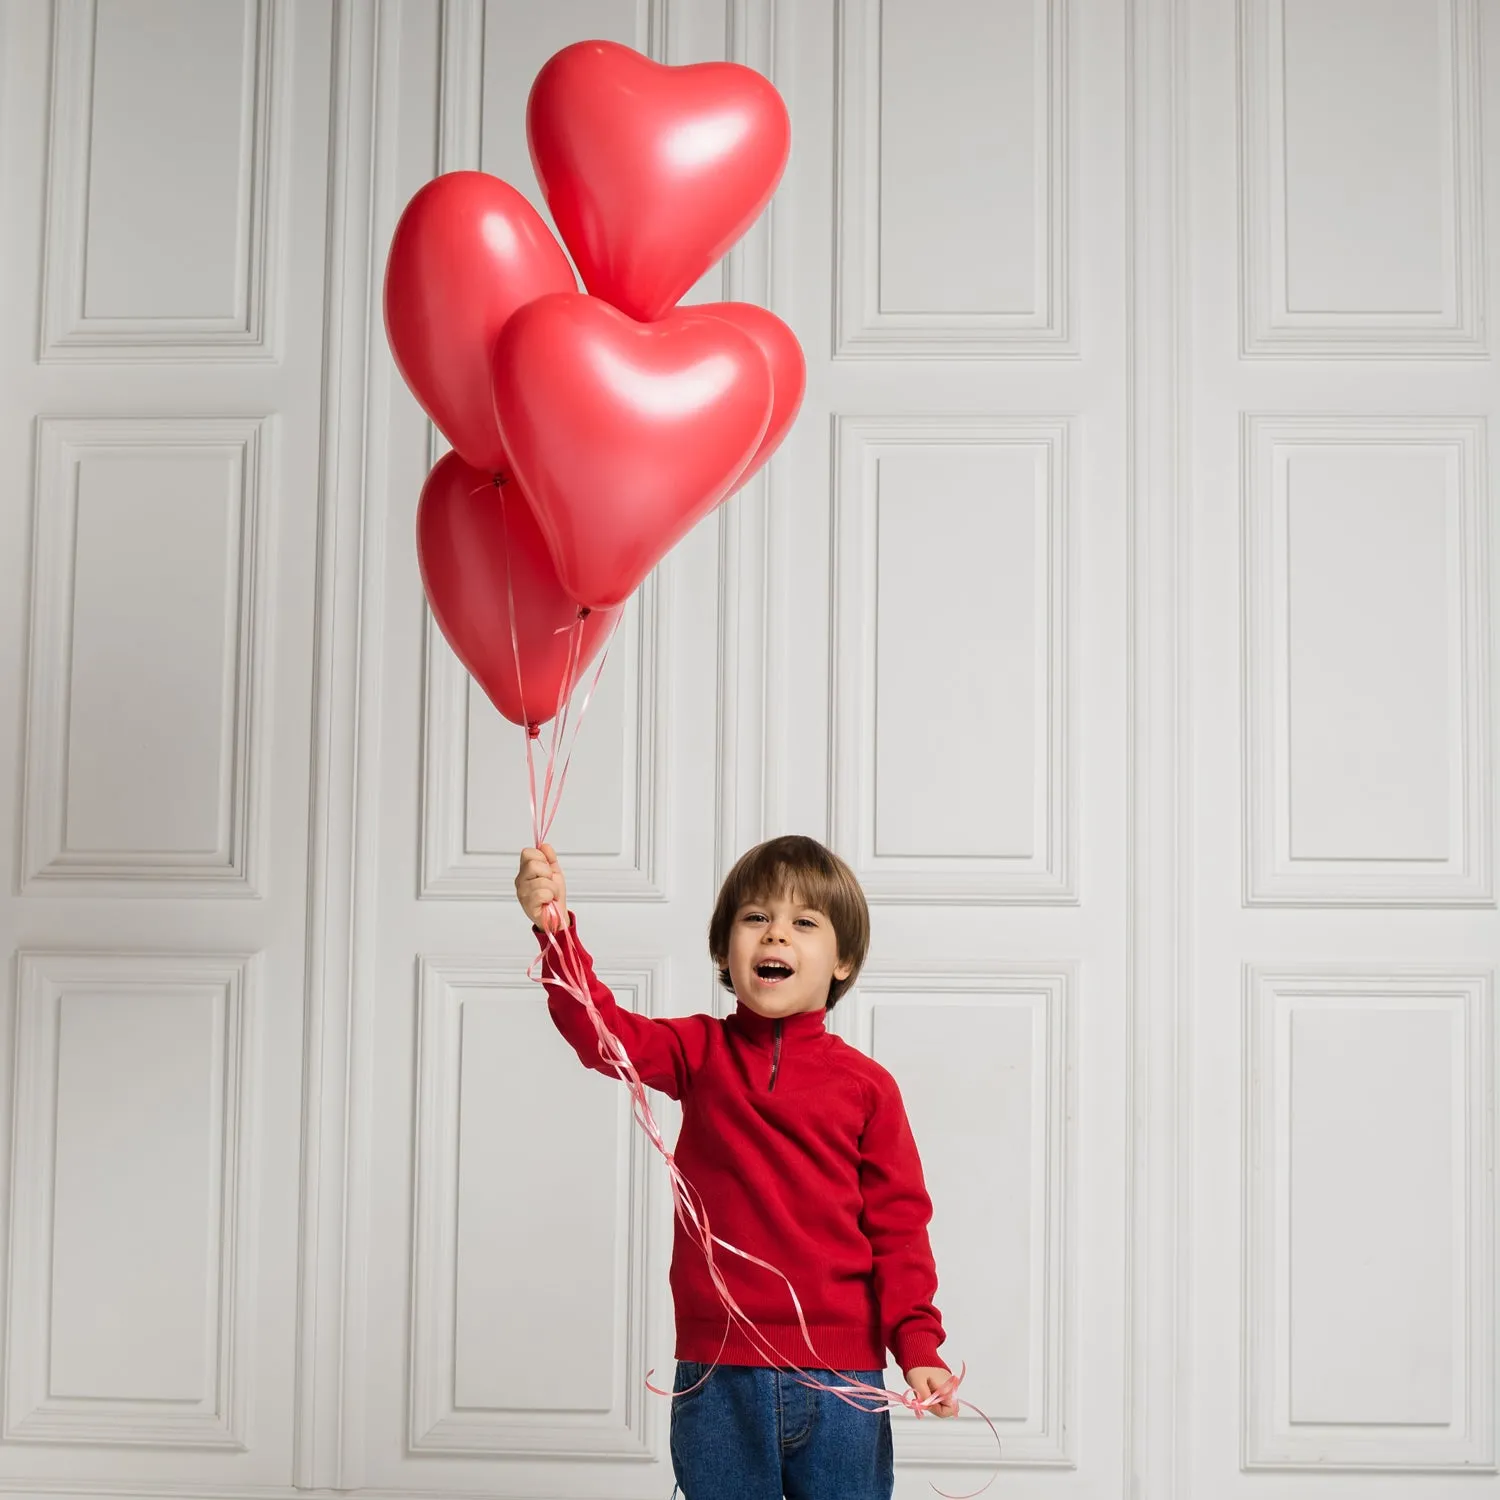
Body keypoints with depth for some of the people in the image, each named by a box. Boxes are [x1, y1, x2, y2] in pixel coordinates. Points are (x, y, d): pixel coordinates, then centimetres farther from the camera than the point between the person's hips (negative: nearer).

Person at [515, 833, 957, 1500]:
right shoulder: (701, 1053, 4)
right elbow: (603, 1032, -12)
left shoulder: (865, 1084, 0)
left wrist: (918, 1345, -8)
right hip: (718, 1375, 1)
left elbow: (898, 1225, 0)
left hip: (841, 1379, 0)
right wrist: (557, 929, -26)